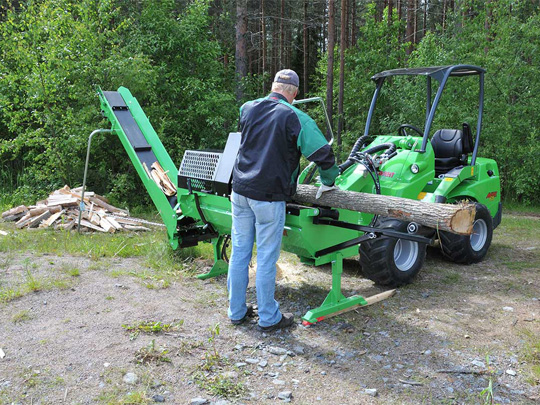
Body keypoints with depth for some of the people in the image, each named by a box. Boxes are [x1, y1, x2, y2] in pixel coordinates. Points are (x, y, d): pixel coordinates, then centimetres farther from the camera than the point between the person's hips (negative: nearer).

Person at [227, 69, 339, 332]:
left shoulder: (247, 109, 9)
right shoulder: (295, 118, -8)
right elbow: (322, 153, -10)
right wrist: (328, 181, 7)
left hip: (240, 189, 6)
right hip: (269, 196, -5)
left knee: (239, 252, 13)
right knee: (266, 258, 3)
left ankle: (236, 311, 25)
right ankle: (268, 318, 16)